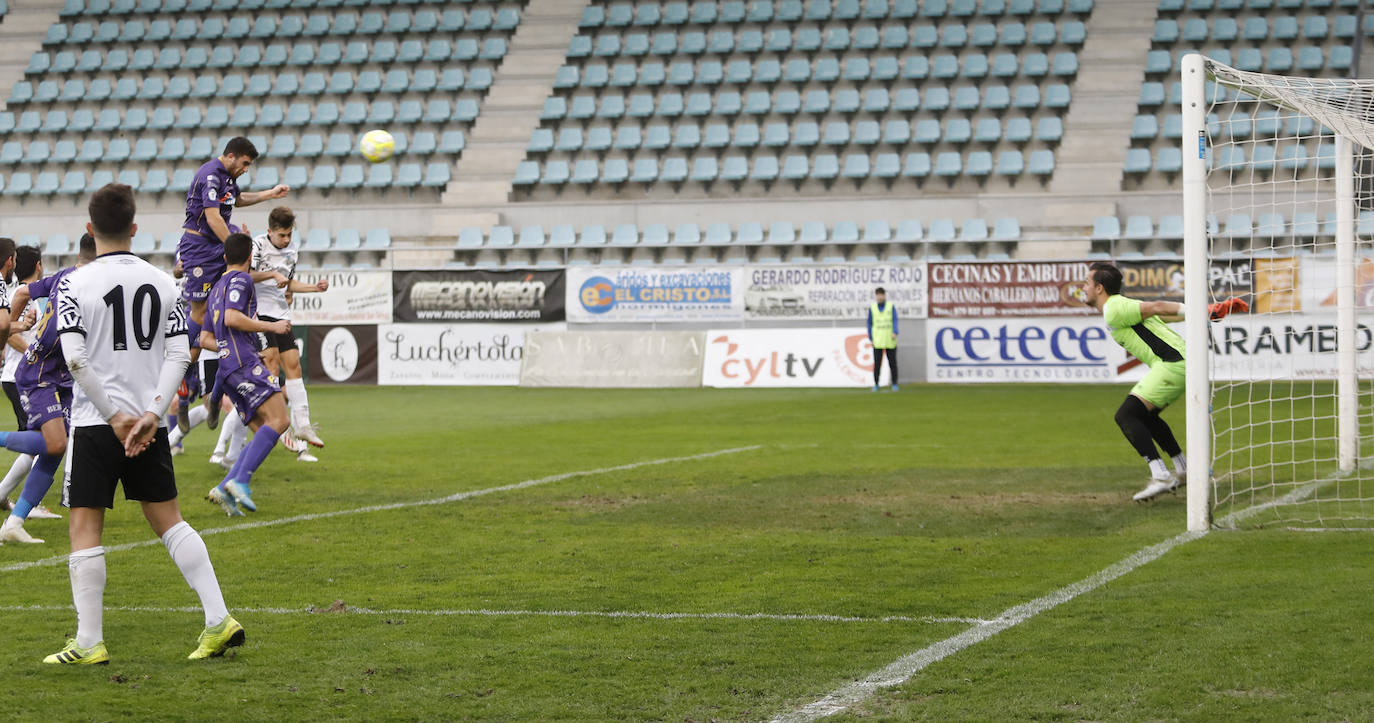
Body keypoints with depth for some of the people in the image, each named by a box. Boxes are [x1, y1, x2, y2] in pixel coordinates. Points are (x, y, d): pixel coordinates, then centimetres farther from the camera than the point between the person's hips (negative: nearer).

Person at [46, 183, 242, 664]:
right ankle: (219, 620, 4)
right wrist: (152, 412, -6)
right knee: (168, 520, 11)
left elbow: (76, 358, -15)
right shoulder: (161, 282, 6)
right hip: (149, 421, 4)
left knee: (85, 528, 2)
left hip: (95, 423, -4)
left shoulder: (75, 284, -6)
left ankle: (89, 642, -1)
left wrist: (115, 416, -11)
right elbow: (179, 355, -1)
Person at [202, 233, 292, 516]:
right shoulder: (240, 279, 1)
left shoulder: (217, 289, 27)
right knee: (278, 419, -19)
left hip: (228, 371, 9)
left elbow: (205, 338, 29)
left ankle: (224, 489, -8)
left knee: (264, 434, 5)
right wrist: (270, 326, -8)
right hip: (244, 363, -9)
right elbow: (232, 318, -16)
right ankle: (240, 481, -29)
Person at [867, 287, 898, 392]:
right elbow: (869, 323, 8)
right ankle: (876, 384, 2)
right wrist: (871, 338, 0)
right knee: (877, 363, -5)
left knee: (892, 362, 0)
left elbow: (895, 321, -4)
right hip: (877, 342, 0)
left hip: (890, 341, 0)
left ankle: (894, 384, 8)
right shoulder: (872, 308, 7)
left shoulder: (891, 306, 4)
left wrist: (895, 333, -21)